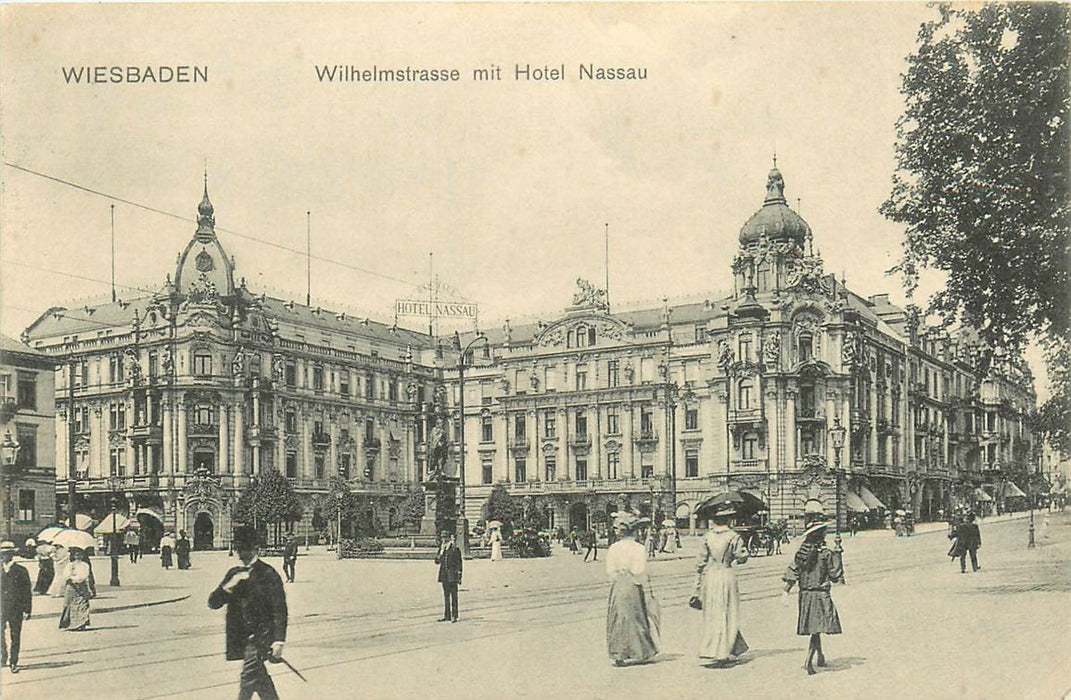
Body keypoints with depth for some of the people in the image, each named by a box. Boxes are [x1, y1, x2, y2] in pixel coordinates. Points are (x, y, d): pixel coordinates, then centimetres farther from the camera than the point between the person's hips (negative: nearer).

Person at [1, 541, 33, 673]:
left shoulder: (21, 570, -1)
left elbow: (27, 592, -1)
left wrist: (27, 610, -5)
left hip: (16, 609, -3)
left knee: (15, 636, 1)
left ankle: (14, 662, 5)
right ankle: (4, 657, 25)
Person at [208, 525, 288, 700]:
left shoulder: (268, 574, -8)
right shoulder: (234, 573, 11)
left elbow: (280, 610, -10)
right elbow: (213, 603, 6)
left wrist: (278, 641, -16)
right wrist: (229, 586, -11)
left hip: (260, 635, -6)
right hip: (241, 636, 6)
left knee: (248, 678, -12)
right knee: (259, 678, 16)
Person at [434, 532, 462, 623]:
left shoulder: (455, 550, -5)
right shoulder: (441, 549, 9)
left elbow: (459, 564, -3)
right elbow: (437, 561, 5)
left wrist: (459, 577, -7)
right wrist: (441, 552, -9)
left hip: (452, 575, -5)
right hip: (444, 575, 5)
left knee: (453, 595, -3)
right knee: (445, 595, 10)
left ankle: (454, 616, 2)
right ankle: (446, 615, 16)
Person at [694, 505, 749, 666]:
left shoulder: (707, 537, 3)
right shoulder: (733, 536, -7)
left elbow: (700, 562, 4)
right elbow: (742, 557, -10)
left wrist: (698, 586, 11)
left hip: (709, 576, 3)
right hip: (727, 574, -3)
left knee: (712, 614, 14)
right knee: (726, 615, 6)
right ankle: (721, 653, 5)